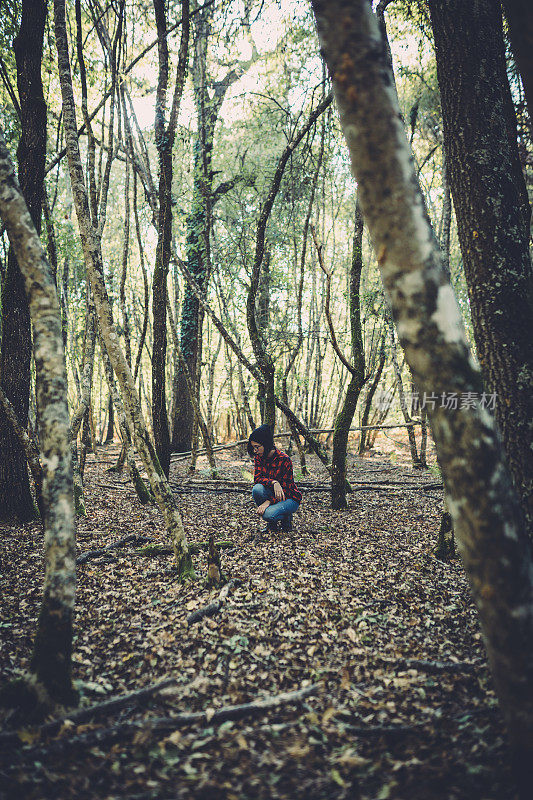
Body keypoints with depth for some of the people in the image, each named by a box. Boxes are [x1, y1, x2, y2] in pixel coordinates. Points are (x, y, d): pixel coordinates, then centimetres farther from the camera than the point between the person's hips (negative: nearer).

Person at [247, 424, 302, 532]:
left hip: (289, 497, -5)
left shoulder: (284, 459, -22)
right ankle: (271, 524, -5)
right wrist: (273, 482, -35)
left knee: (268, 514, -32)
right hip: (273, 494, 6)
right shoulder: (259, 457, -5)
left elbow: (285, 487, -19)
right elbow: (257, 478, -15)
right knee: (257, 489, -28)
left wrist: (268, 502, -30)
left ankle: (286, 517, 4)